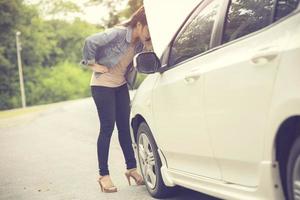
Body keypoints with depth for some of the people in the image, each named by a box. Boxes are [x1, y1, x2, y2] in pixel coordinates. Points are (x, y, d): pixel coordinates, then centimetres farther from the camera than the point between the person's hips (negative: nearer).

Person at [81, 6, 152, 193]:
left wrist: (148, 47, -11)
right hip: (103, 85, -7)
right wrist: (93, 64, -17)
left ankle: (132, 168, 16)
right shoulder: (118, 33, -22)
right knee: (107, 127, -6)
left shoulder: (140, 43, 0)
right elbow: (90, 42, -26)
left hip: (121, 85, 7)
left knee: (124, 126, 7)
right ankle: (104, 176, 3)